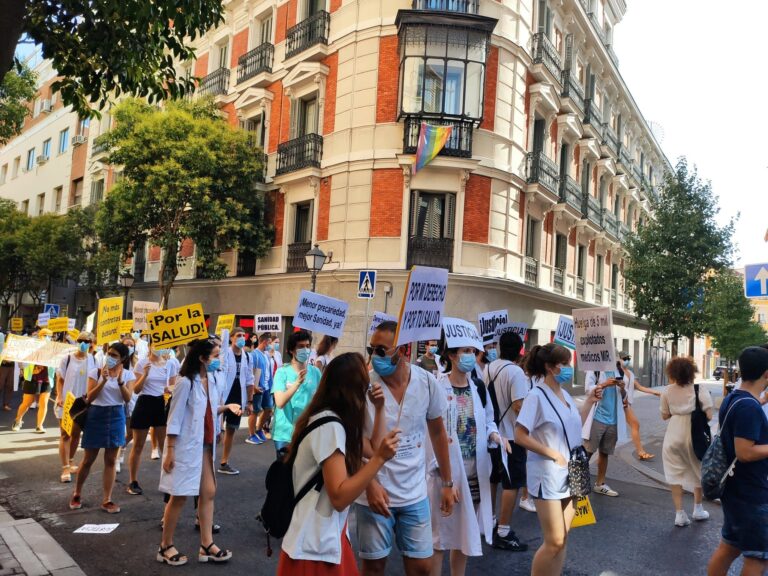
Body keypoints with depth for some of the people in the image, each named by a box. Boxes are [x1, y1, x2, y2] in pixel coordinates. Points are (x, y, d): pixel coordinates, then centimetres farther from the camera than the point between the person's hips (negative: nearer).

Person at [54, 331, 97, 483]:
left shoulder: (93, 360, 0)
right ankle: (65, 468, 0)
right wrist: (59, 397, -13)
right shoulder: (67, 359, -6)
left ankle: (71, 462, 32)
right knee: (65, 435, -1)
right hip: (66, 401, -3)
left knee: (76, 434, 15)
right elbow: (60, 380, -2)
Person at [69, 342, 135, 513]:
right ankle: (76, 494, 30)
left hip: (116, 416, 1)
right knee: (88, 459, 8)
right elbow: (89, 398, -10)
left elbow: (127, 398, -9)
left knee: (111, 460, 5)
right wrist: (103, 381, -23)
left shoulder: (128, 374, 0)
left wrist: (120, 381, -23)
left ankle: (107, 500, 13)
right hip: (96, 415, -1)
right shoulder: (96, 372, -4)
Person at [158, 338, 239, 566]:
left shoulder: (210, 381, 6)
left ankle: (206, 545, 18)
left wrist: (225, 407, 1)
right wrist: (169, 451, -17)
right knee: (180, 496, 3)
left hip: (205, 446, 8)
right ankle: (165, 547, 20)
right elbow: (175, 418, -17)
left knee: (208, 492, 9)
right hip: (186, 447, -8)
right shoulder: (186, 382, -18)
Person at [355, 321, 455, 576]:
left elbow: (438, 433, 6)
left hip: (415, 493, 2)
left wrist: (447, 483, 10)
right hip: (376, 491, -2)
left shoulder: (427, 382, -7)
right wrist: (370, 484, -18)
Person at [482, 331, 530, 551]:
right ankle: (503, 533, 3)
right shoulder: (515, 371, -19)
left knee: (492, 479, 19)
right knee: (512, 483, 0)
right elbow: (519, 405, -25)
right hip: (511, 435, -8)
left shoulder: (489, 368, 3)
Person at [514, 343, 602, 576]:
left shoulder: (565, 395, 7)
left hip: (569, 474, 7)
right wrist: (553, 454, -19)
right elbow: (519, 436, -18)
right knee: (554, 541, -3)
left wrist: (589, 402, 8)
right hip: (548, 476, -7)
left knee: (562, 539, 13)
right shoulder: (536, 396, -16)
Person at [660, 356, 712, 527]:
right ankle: (698, 509, 34)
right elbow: (708, 416, -13)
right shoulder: (700, 390, -10)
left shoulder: (667, 391, -4)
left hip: (674, 436, 0)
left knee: (675, 473, 8)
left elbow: (665, 415, 3)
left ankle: (679, 513, 6)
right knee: (699, 471, 21)